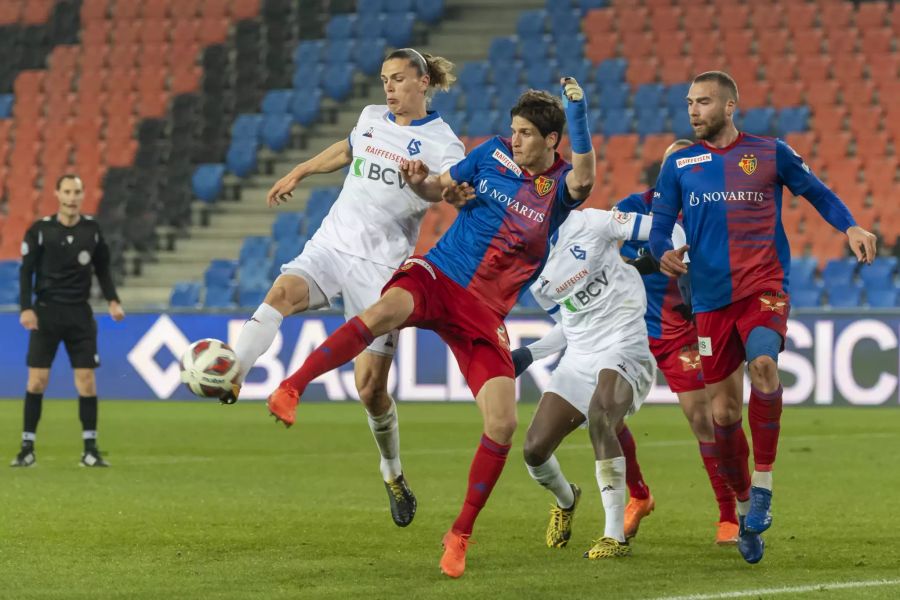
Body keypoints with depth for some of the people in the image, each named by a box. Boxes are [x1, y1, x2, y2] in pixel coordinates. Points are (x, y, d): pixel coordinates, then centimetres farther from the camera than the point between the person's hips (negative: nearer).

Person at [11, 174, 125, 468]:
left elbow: (102, 268, 14)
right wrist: (26, 308, -12)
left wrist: (113, 301, 3)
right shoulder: (40, 230, -5)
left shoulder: (92, 229, 3)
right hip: (46, 311, -2)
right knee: (37, 380, -5)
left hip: (80, 313, 2)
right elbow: (26, 271, -3)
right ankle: (28, 447, 3)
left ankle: (90, 449, 2)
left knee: (86, 379, -3)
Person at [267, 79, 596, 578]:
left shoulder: (560, 186, -3)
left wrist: (577, 110, -38)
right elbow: (435, 189, 15)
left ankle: (460, 535, 5)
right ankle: (291, 388, -35)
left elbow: (584, 176, -28)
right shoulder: (494, 154, 4)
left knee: (503, 424, -11)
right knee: (387, 310, -38)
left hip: (485, 313, 0)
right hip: (437, 276, 0)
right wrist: (417, 180, -8)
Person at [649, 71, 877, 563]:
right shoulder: (679, 164, 8)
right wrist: (664, 253, -16)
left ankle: (763, 486, -18)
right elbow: (659, 225, 7)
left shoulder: (770, 154, 4)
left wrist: (849, 227, -4)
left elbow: (817, 192, 14)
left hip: (764, 287, -2)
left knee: (763, 365, -30)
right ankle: (743, 506, 21)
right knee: (723, 415, 1)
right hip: (710, 298, 2)